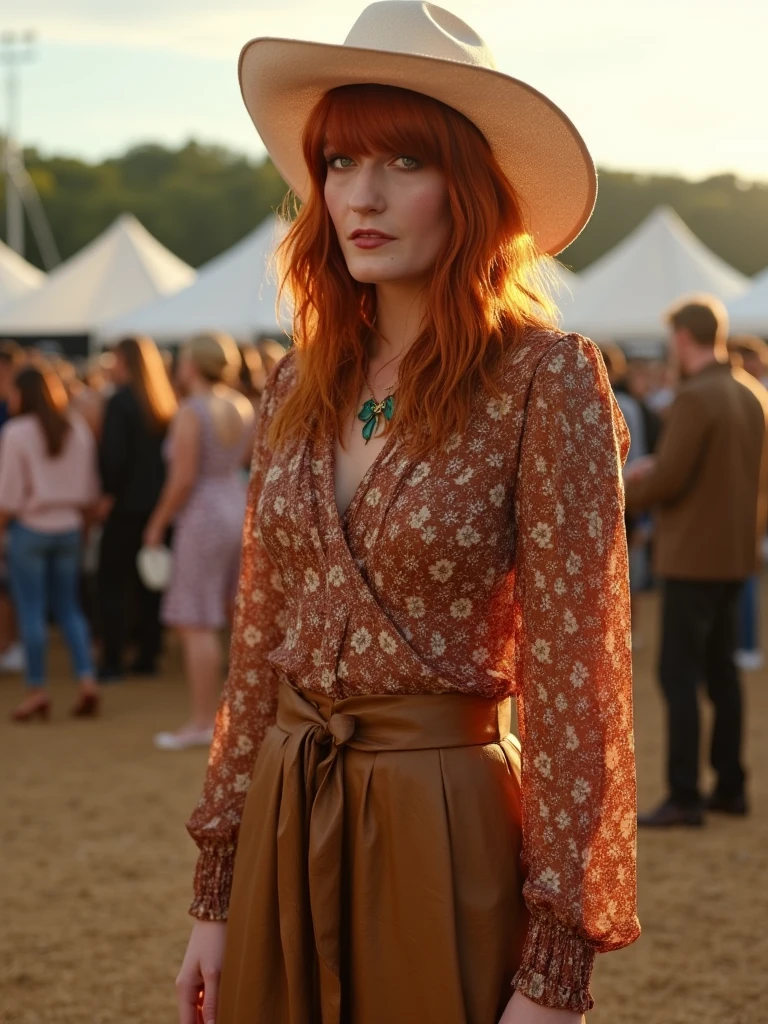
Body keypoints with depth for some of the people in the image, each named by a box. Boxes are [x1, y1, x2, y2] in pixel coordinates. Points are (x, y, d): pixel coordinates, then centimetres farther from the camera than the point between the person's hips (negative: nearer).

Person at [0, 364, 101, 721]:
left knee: (31, 611, 2)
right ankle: (86, 679, 1)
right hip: (69, 527, 5)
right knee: (68, 607, 13)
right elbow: (89, 490, 11)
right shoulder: (78, 429, 5)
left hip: (29, 527, -5)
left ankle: (37, 689, 4)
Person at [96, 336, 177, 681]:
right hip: (159, 502, 7)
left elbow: (113, 454, -20)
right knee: (147, 582, 13)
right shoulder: (165, 403, 7)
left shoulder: (121, 401, -14)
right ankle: (147, 656, 16)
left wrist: (110, 493, -9)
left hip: (127, 505, -7)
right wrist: (161, 487, 11)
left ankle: (112, 660, -2)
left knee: (112, 582, 1)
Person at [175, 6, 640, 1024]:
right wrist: (216, 896, 10)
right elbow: (257, 648, 10)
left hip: (448, 831, -5)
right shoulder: (299, 387, 5)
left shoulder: (545, 381, -11)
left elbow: (575, 679, -13)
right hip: (285, 827, 5)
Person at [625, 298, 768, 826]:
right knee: (721, 669, 15)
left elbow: (668, 479, -21)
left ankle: (684, 797, -4)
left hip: (694, 557, -8)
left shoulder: (695, 398, -18)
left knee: (679, 674, -4)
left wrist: (629, 486, 0)